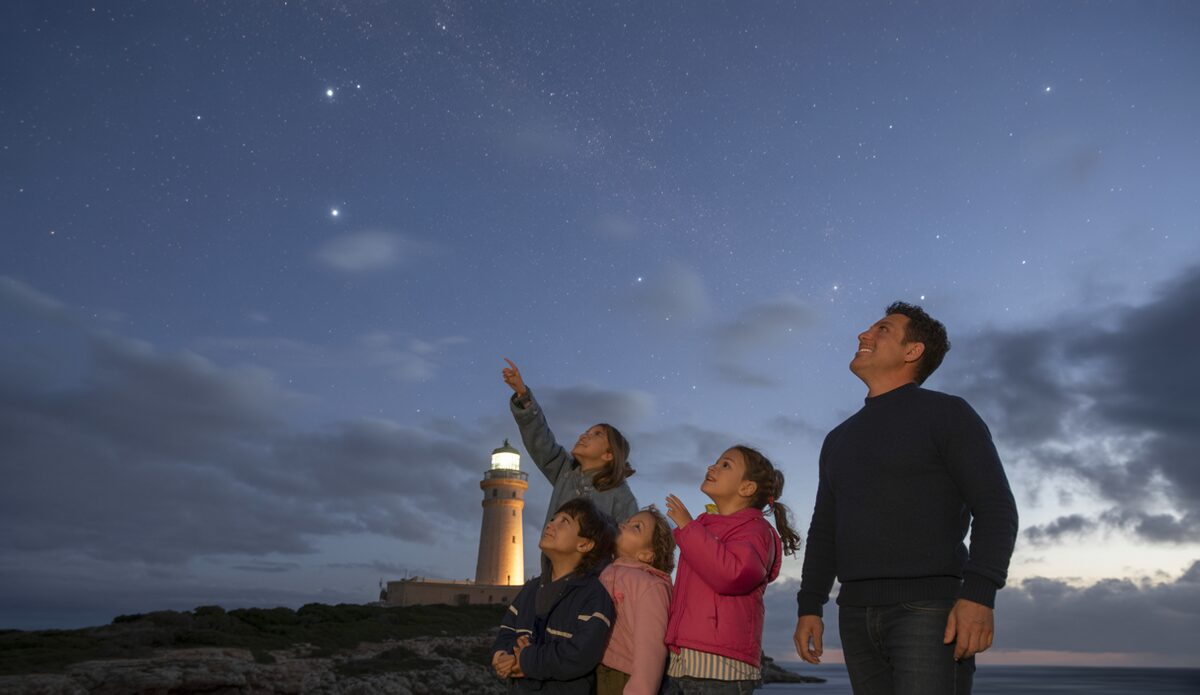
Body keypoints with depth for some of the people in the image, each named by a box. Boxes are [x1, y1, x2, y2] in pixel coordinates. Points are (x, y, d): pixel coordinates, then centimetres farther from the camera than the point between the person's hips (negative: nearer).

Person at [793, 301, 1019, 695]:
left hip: (929, 610, -6)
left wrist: (979, 595, -21)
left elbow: (995, 509, -9)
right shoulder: (840, 440, 18)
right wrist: (809, 608, 10)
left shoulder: (948, 414, 0)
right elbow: (824, 532, 19)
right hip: (857, 615, 6)